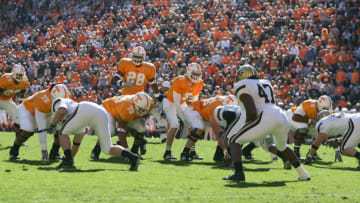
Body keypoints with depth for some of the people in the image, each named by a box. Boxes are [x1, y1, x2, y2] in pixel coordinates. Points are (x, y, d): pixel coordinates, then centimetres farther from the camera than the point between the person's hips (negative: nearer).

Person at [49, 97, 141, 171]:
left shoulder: (59, 103, 29)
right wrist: (71, 157, 57)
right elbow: (77, 142, 49)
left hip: (85, 110, -7)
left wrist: (52, 124, 17)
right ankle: (131, 156, -8)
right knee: (107, 150, 14)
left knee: (63, 133, 15)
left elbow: (62, 111, 1)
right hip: (102, 113, 7)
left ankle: (68, 159, -2)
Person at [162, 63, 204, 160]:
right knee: (174, 125, -22)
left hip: (181, 103, 7)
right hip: (170, 102, -7)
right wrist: (184, 114, -28)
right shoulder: (179, 81, -32)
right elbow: (176, 102, -28)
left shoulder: (199, 84, -12)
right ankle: (168, 152, -15)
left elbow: (194, 101, 0)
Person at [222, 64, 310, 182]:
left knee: (234, 141, 5)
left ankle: (239, 173, -15)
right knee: (282, 146, 36)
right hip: (282, 117, 7)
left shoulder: (243, 86, 1)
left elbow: (252, 112, -10)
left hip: (265, 119, -7)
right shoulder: (266, 83, 25)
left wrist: (246, 125, 7)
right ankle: (303, 174, 34)